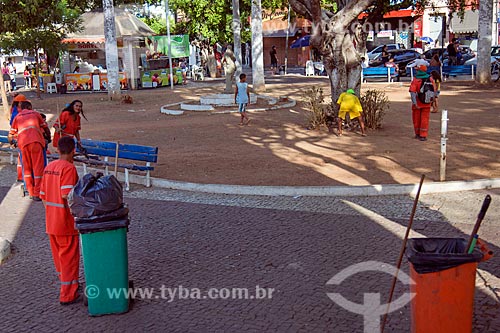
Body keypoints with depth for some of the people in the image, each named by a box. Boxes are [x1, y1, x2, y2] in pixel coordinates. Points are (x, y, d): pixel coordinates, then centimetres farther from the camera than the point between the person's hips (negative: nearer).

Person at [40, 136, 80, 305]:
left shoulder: (48, 167, 7)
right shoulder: (69, 168, -17)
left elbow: (43, 195, 10)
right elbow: (67, 196, -25)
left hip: (50, 223, 8)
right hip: (66, 223, -7)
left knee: (58, 256, 20)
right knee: (70, 257, 3)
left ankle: (66, 285, 36)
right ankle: (68, 295, 9)